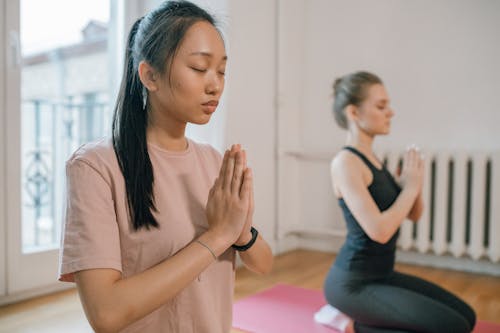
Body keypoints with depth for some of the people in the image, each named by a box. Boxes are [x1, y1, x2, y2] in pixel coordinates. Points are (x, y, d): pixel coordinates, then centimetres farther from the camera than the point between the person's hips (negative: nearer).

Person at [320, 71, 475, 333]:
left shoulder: (371, 159, 9)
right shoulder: (345, 162, -19)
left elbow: (414, 215, 14)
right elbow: (379, 230, -27)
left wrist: (415, 182, -6)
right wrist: (410, 186, -14)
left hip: (381, 275, 9)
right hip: (352, 283, -9)